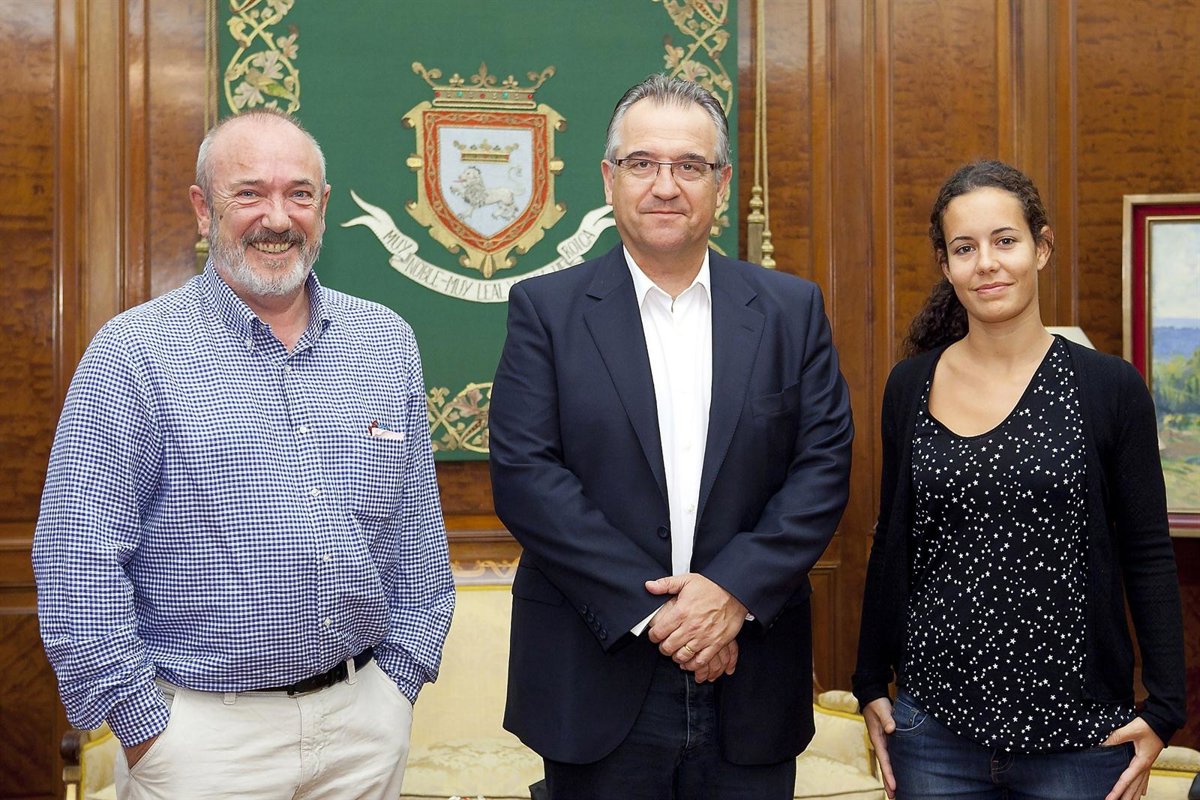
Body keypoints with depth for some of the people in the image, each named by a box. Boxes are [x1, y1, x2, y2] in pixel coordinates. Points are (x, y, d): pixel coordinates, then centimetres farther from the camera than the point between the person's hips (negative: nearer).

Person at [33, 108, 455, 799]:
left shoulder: (388, 341, 5)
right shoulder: (135, 354, -8)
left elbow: (416, 534, 9)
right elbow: (78, 558, -10)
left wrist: (402, 674, 5)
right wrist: (141, 725, -10)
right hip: (203, 732, -3)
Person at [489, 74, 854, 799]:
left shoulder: (792, 309, 5)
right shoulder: (546, 309, 0)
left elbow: (824, 465, 0)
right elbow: (525, 475, -8)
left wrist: (734, 590, -13)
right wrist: (648, 607, -14)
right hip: (597, 683, -1)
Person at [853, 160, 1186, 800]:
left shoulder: (1110, 388, -4)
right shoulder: (911, 386, 1)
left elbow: (1148, 556, -1)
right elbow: (892, 542, 8)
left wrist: (1164, 709, -5)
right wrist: (870, 683, 9)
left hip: (1077, 732, -1)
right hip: (934, 724, 2)